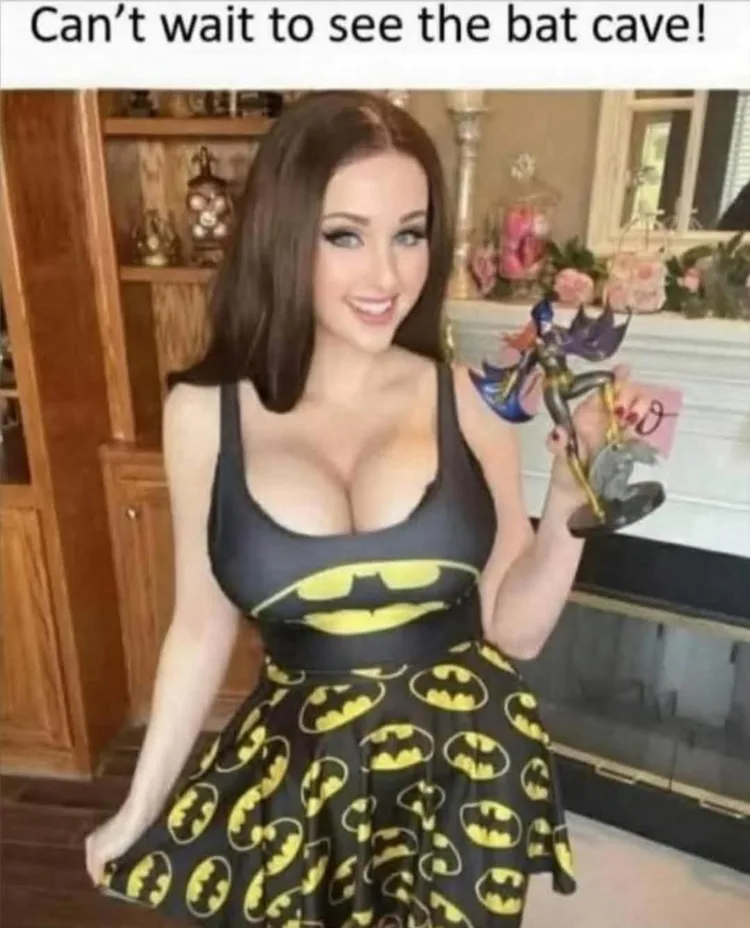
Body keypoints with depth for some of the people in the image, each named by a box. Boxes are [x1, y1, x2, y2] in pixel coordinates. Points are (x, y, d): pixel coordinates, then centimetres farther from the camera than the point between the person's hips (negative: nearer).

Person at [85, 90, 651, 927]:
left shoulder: (469, 399, -10)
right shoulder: (206, 411, -10)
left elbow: (515, 629, -5)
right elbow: (204, 626, 0)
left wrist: (569, 501, -21)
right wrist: (140, 808, 6)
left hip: (465, 766, 1)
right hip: (298, 766, 0)